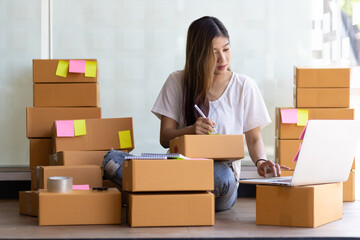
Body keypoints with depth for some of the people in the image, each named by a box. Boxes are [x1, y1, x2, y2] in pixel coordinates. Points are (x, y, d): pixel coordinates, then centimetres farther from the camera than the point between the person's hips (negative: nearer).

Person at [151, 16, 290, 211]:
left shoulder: (245, 86, 7)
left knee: (222, 176, -38)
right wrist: (190, 131, -18)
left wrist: (260, 161, -12)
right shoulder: (177, 82, 6)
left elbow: (254, 138, 11)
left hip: (225, 168, 1)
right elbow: (165, 138, 4)